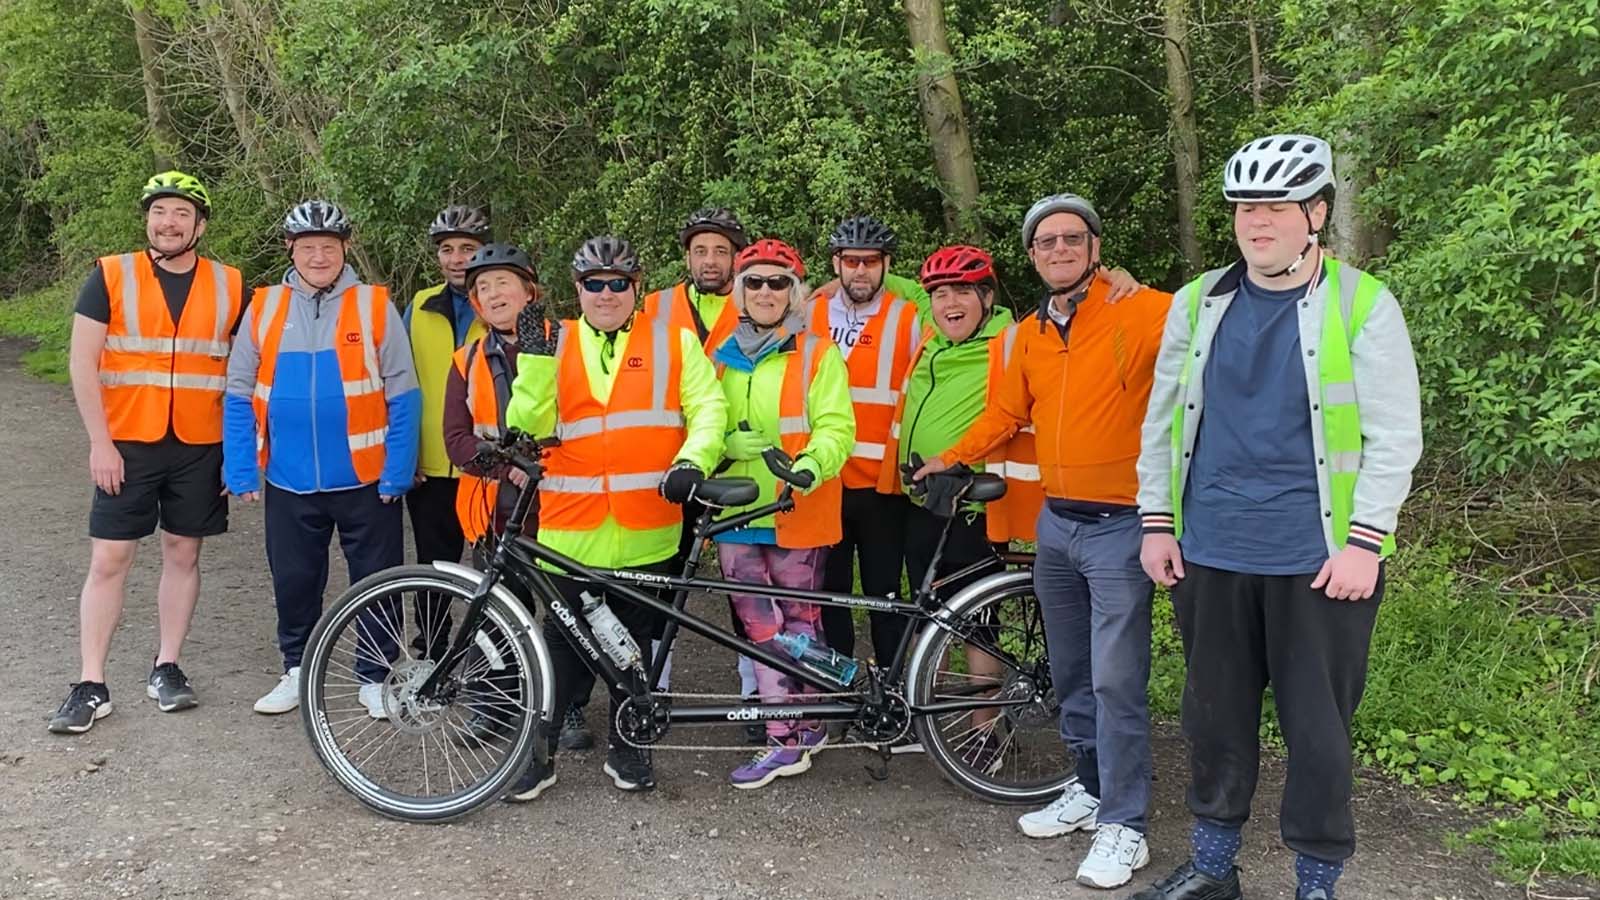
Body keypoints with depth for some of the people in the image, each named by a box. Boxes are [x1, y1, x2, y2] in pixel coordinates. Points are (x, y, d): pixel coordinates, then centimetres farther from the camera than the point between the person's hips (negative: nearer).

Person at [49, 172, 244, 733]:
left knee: (183, 555, 9)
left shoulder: (230, 287, 3)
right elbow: (83, 362, -3)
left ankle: (166, 668, 21)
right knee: (108, 561, 1)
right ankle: (90, 686, 7)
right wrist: (100, 442, -10)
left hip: (200, 448, 1)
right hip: (127, 445, -1)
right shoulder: (111, 277, -1)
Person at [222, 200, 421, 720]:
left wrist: (397, 473, -10)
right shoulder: (263, 308, 2)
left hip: (364, 479, -2)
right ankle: (297, 670, 32)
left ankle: (375, 676, 23)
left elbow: (403, 398, -5)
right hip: (290, 482, 2)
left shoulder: (375, 307, -5)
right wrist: (241, 473, 0)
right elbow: (239, 397, 6)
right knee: (294, 581, 14)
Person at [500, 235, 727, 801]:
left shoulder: (674, 341, 7)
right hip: (572, 527, 0)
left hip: (647, 528, 0)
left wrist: (692, 462, -17)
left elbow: (708, 408, 0)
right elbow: (528, 427, 0)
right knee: (564, 643, 6)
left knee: (637, 642, 12)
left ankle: (627, 747, 27)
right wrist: (535, 362, -11)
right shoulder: (555, 345, 9)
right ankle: (540, 752, 19)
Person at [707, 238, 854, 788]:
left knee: (799, 622, 4)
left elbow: (836, 428, -8)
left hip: (798, 512, -4)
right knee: (760, 628, 4)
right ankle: (787, 739, 11)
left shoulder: (818, 355, -1)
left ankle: (802, 728, 16)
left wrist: (810, 464, -28)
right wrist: (727, 443, -6)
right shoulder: (722, 358, 14)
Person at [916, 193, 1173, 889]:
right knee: (1070, 675, 16)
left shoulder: (1137, 311, -10)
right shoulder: (1029, 333, 10)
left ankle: (1123, 825, 8)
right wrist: (950, 460, 18)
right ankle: (1091, 788, 33)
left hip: (1119, 525, -7)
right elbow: (1006, 414, 19)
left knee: (1115, 682, -5)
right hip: (1055, 523, 7)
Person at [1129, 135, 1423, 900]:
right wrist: (1157, 521, 7)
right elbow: (1162, 418, 11)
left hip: (1318, 561, -3)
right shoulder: (1198, 302, 6)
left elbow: (1395, 436, -6)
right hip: (1210, 554, 4)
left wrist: (1365, 542, -11)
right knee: (1215, 715, 14)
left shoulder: (1363, 305, -4)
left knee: (1317, 729, 6)